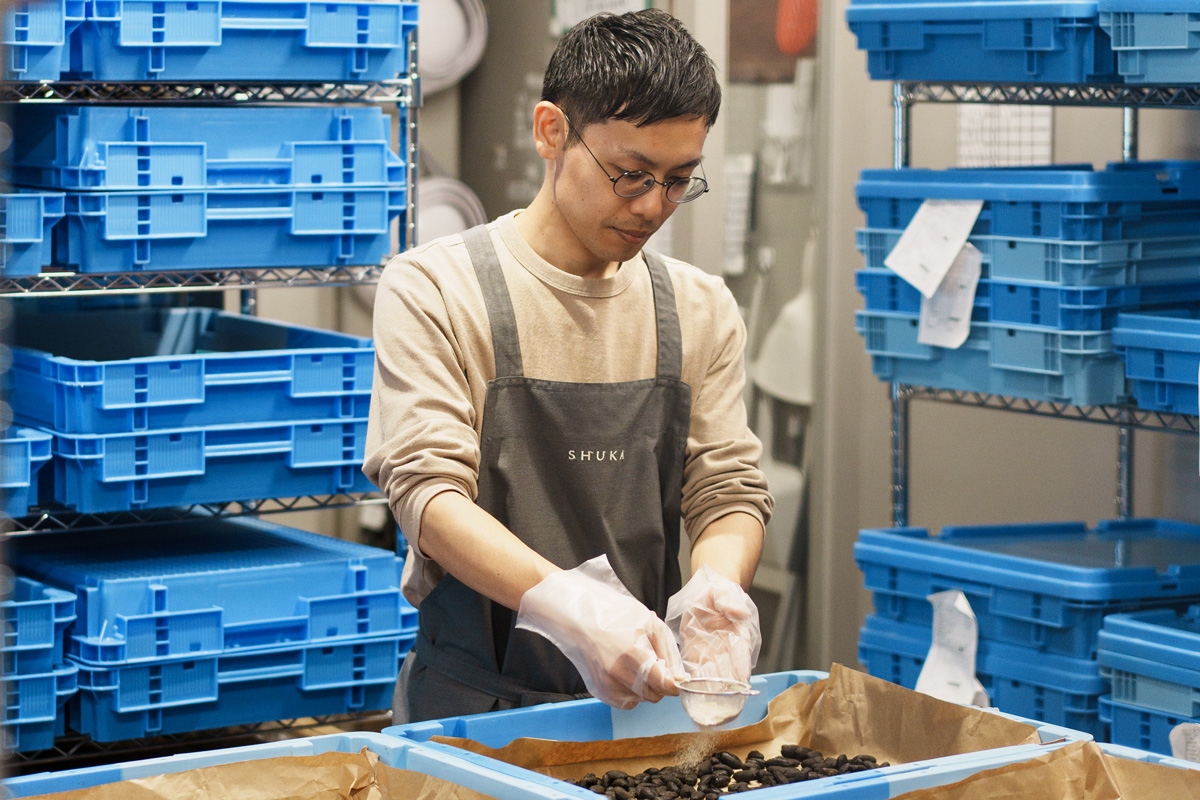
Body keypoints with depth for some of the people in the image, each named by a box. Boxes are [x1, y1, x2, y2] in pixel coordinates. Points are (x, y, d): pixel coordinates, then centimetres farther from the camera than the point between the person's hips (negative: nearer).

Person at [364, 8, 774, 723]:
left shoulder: (701, 310, 11)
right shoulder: (432, 289, -3)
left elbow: (730, 489, 8)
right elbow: (428, 490, -12)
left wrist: (715, 585, -17)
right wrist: (564, 604, -30)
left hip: (641, 693, 4)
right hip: (476, 704, -4)